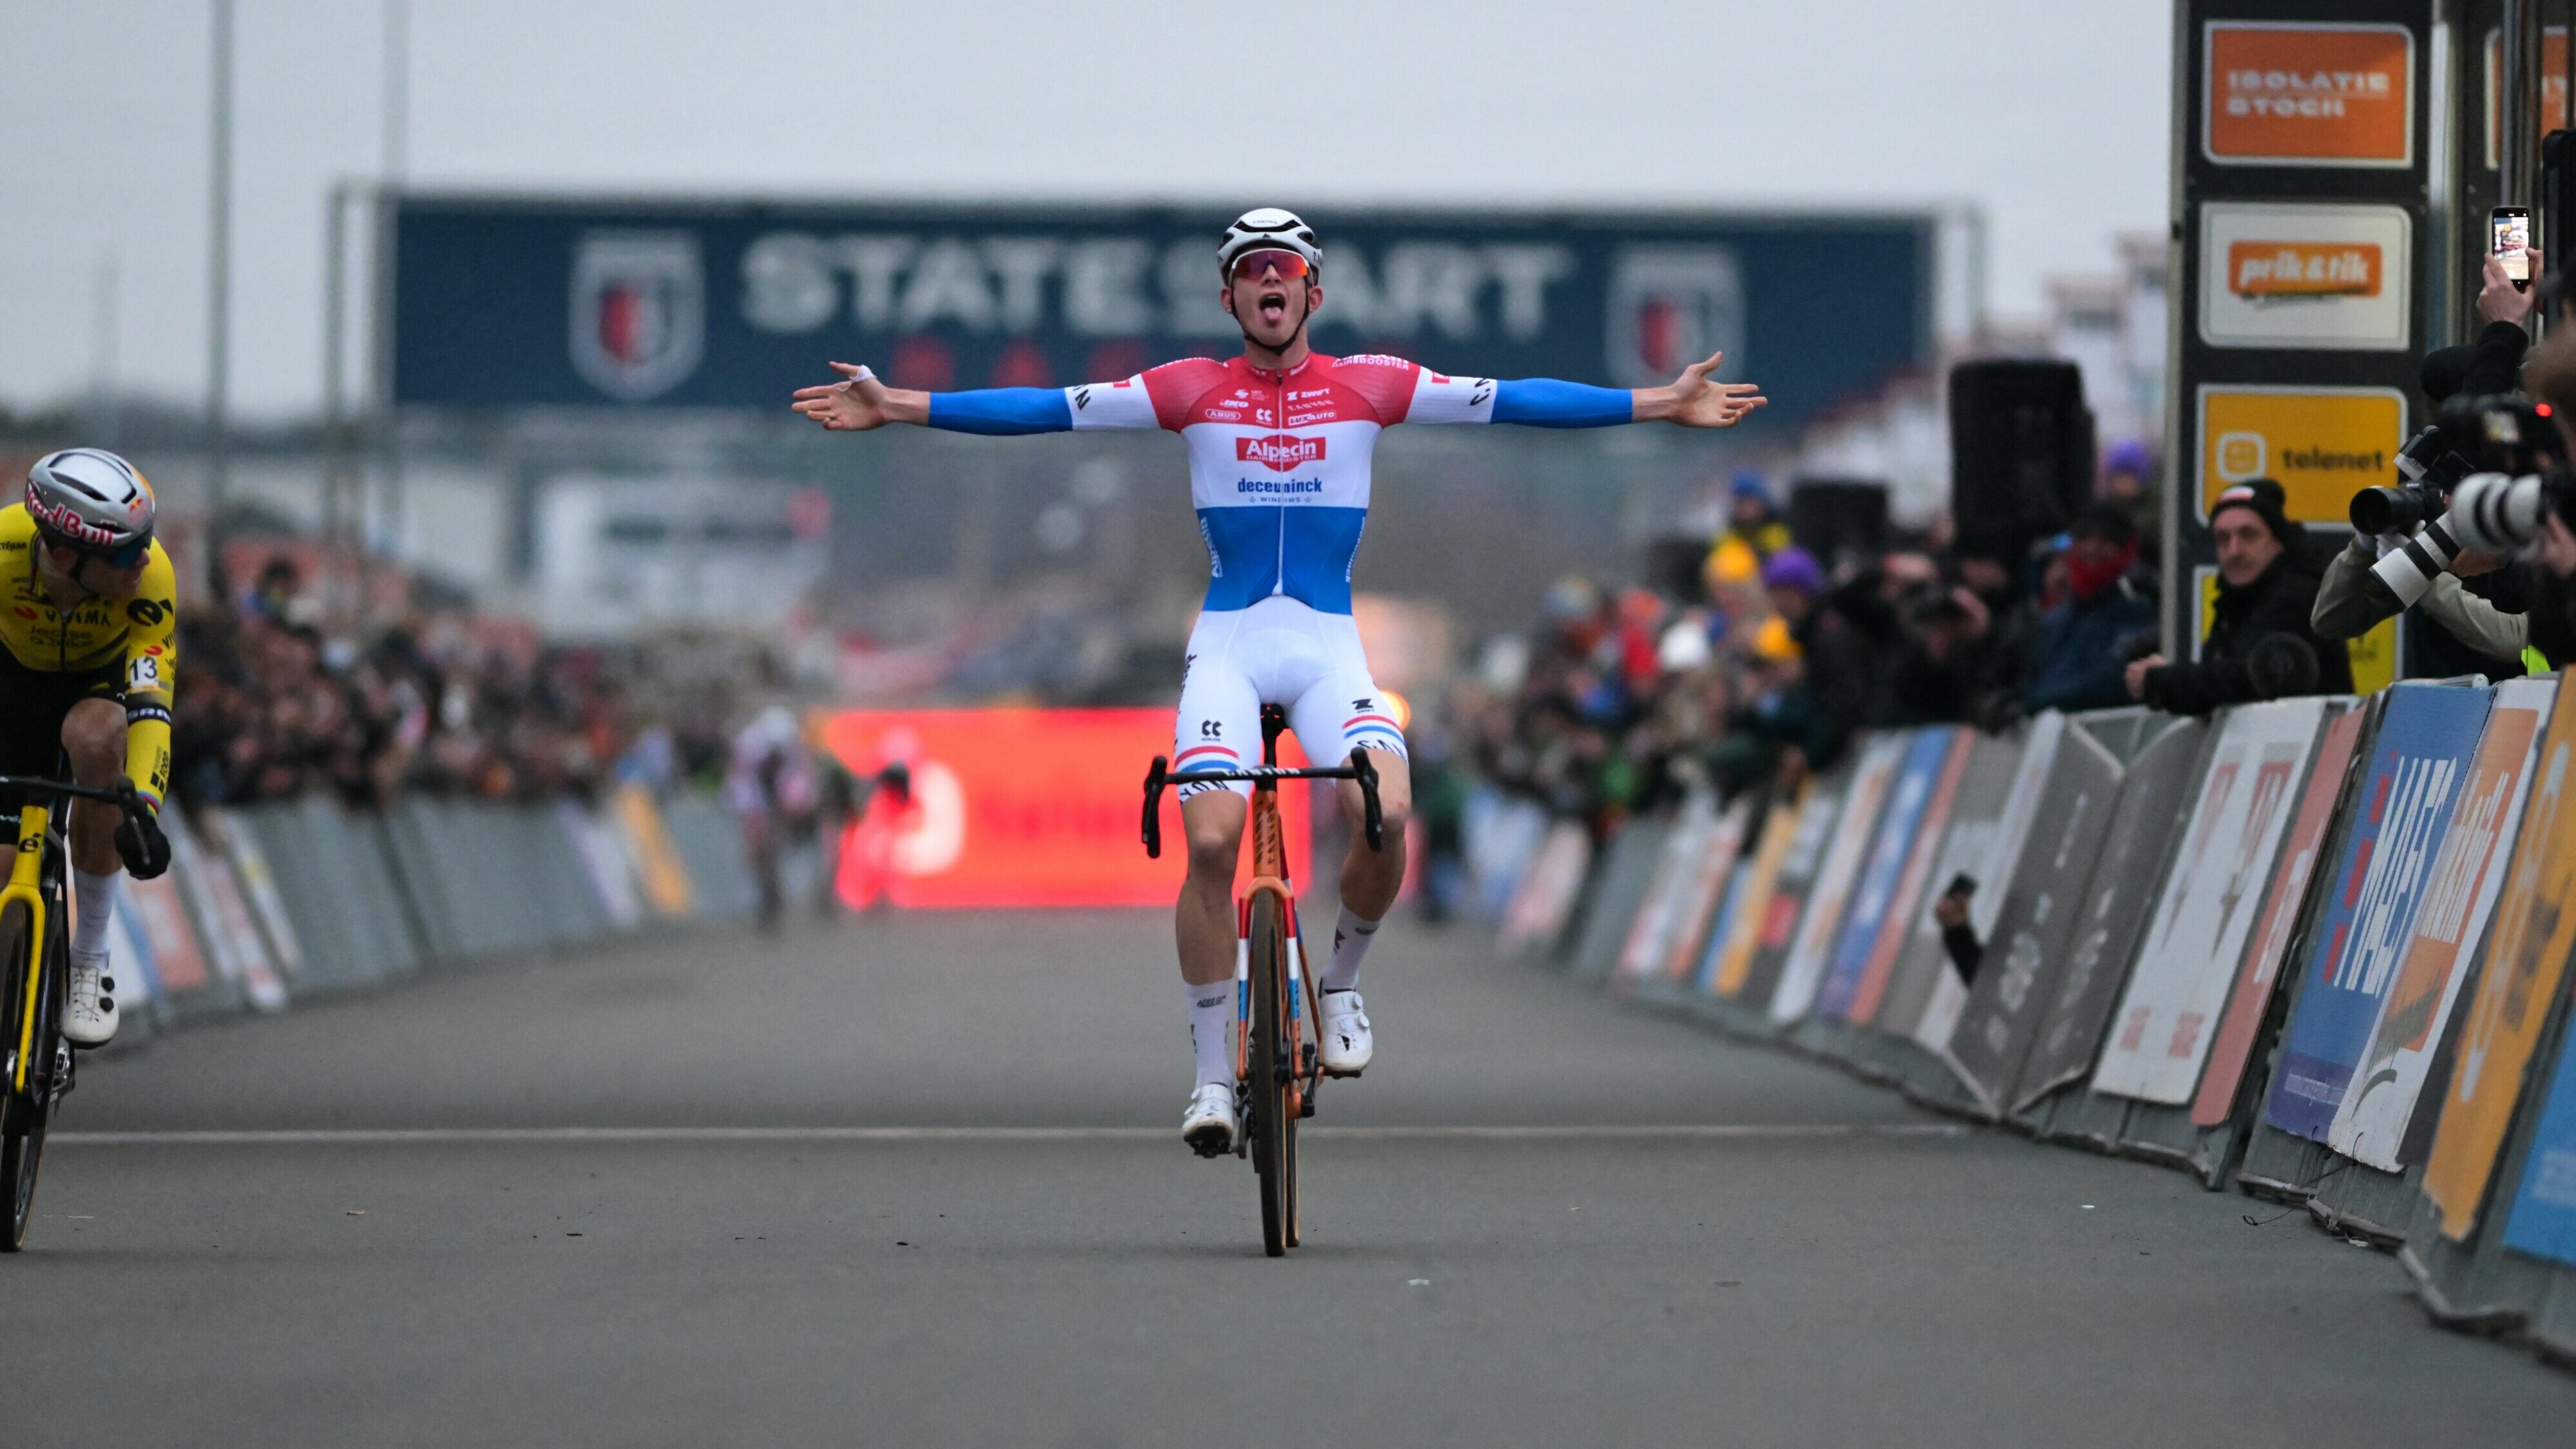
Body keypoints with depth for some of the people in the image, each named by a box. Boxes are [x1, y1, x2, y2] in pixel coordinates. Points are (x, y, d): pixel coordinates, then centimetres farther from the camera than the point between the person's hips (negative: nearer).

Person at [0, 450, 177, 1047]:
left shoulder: (150, 577, -36)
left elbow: (151, 704, -38)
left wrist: (142, 808, -52)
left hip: (107, 677, -1)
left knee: (95, 739, -37)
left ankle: (90, 960, -21)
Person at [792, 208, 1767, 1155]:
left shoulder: (1370, 387, 4)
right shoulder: (1192, 391, 4)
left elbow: (1510, 402, 2)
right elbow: (1047, 409, 2)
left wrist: (1662, 404, -2)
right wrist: (892, 409, -3)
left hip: (1328, 644, 0)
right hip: (1228, 643, 0)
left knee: (1385, 814, -25)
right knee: (1212, 840, -20)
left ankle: (1341, 982, 7)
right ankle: (1212, 1073, -5)